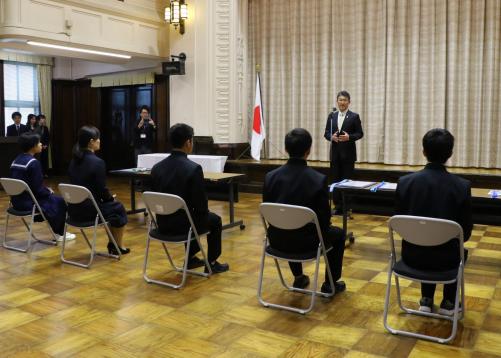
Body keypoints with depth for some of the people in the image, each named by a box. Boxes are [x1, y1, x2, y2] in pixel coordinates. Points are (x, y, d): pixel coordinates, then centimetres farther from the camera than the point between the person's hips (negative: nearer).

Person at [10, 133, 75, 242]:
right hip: (28, 202, -9)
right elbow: (38, 188, -20)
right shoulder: (33, 162, -20)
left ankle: (55, 229, 32)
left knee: (53, 198, 24)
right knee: (60, 201, 8)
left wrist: (46, 190, 13)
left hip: (17, 200, 9)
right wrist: (49, 191, 1)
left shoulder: (16, 160, 8)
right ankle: (59, 233, 22)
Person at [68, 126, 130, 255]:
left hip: (74, 208, 8)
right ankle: (117, 247, 30)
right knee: (119, 208, 19)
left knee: (110, 204, 30)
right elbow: (102, 190, -15)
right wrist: (111, 198, 7)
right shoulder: (97, 162, -18)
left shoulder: (74, 160, 7)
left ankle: (112, 244, 37)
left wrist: (108, 197, 18)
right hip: (89, 210, -8)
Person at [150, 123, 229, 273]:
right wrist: (203, 212, 6)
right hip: (182, 224, -6)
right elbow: (201, 205, -17)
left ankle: (191, 258, 42)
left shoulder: (156, 167, -3)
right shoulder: (194, 168, -20)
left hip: (162, 223, 6)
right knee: (215, 220, 23)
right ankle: (211, 263, 31)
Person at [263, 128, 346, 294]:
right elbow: (324, 219, -11)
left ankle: (298, 277, 45)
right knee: (338, 233, 26)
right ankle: (330, 284, 32)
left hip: (277, 240, 4)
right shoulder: (319, 179, -19)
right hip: (306, 241, -3)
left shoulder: (270, 176, -9)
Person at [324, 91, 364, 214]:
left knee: (347, 180, 1)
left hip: (348, 153, -3)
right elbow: (326, 132, 9)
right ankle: (338, 206, 14)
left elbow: (360, 133, -1)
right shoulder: (332, 115, 9)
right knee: (335, 180, 5)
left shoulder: (354, 116, -1)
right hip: (335, 152, 3)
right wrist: (331, 137, -12)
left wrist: (349, 137, -18)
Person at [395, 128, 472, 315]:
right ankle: (448, 302, 36)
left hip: (412, 255, 1)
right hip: (445, 258, -1)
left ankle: (426, 300, 35)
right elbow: (465, 232, -6)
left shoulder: (405, 182, -11)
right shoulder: (462, 186, -15)